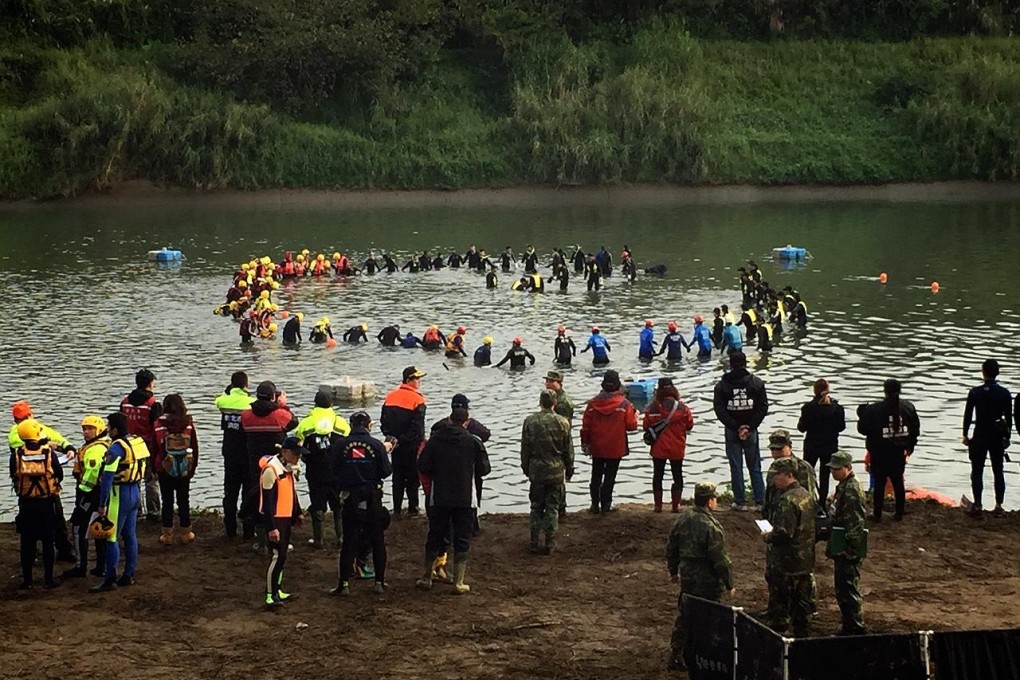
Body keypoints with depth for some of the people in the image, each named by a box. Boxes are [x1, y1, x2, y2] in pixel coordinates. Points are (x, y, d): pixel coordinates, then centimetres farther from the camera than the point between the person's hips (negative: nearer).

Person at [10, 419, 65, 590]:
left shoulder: (16, 455, -9)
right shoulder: (49, 453, -10)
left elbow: (14, 477, 4)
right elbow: (59, 475, 0)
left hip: (25, 503, 1)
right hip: (46, 502, -1)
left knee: (27, 542, 9)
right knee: (48, 541, 9)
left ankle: (27, 580, 12)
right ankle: (49, 579, 12)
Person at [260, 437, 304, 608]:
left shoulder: (288, 467, 9)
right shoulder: (271, 469, -20)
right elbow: (267, 501, -21)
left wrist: (297, 513, 23)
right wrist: (272, 527, -23)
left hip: (286, 517, 10)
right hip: (274, 519, -10)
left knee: (283, 555, 15)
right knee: (277, 556, -11)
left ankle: (277, 591, 24)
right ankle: (270, 596, -7)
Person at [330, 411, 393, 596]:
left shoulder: (339, 444, -6)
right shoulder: (376, 445, -8)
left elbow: (334, 470, -3)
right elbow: (386, 471, -6)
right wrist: (385, 452, 10)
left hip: (350, 499, 1)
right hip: (373, 499, 0)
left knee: (349, 541, 6)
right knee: (377, 541, 11)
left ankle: (344, 583, 2)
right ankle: (379, 582, 13)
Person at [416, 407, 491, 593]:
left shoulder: (435, 439, -4)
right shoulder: (473, 442, -7)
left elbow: (423, 466, -3)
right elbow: (484, 469, -2)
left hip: (439, 498, 1)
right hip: (465, 499, -1)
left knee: (435, 537, 13)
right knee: (462, 540, 5)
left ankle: (426, 578, 18)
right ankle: (459, 583, 4)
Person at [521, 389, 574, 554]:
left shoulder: (530, 421, -6)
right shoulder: (562, 422, -8)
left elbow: (525, 448, 1)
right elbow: (568, 449, -1)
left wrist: (526, 467, 14)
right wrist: (569, 469, 12)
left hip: (536, 471, 1)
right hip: (556, 471, -1)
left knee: (536, 506, 13)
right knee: (552, 507, 7)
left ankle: (534, 541, 13)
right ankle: (549, 543, 10)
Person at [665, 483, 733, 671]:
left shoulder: (683, 519, 2)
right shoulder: (710, 526, -22)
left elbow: (671, 547, 12)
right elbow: (720, 559, -19)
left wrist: (673, 570, 25)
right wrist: (729, 583, -9)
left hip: (686, 577, 7)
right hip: (707, 582, -7)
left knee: (683, 617, 17)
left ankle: (675, 657, 23)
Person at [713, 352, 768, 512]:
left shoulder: (722, 385, -4)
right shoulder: (756, 383, -2)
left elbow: (719, 410, -10)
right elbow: (763, 407, -7)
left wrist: (735, 427, -10)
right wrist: (749, 427, -9)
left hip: (731, 432, -1)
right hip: (751, 431, 1)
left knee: (736, 468, 6)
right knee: (755, 467, 8)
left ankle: (740, 502, 6)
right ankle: (760, 502, 5)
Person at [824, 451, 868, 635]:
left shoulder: (851, 490, -18)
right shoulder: (843, 487, 14)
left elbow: (855, 524, -22)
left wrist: (850, 551, -23)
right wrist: (832, 546, 24)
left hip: (847, 551, -10)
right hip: (841, 550, 10)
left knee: (848, 589, -5)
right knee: (842, 589, 16)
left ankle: (857, 628, 0)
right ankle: (849, 627, 24)